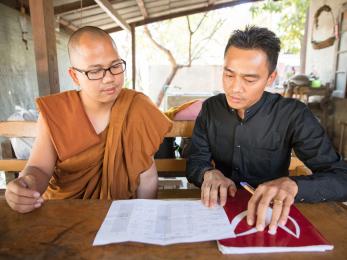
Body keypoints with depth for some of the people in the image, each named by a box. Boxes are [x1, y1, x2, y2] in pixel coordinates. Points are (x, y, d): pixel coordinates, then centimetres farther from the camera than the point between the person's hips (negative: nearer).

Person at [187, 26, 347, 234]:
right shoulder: (211, 108, -4)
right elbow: (195, 162, -3)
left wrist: (291, 184, -36)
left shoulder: (294, 115, -14)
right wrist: (209, 173, -26)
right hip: (221, 208, 1)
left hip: (269, 214, -1)